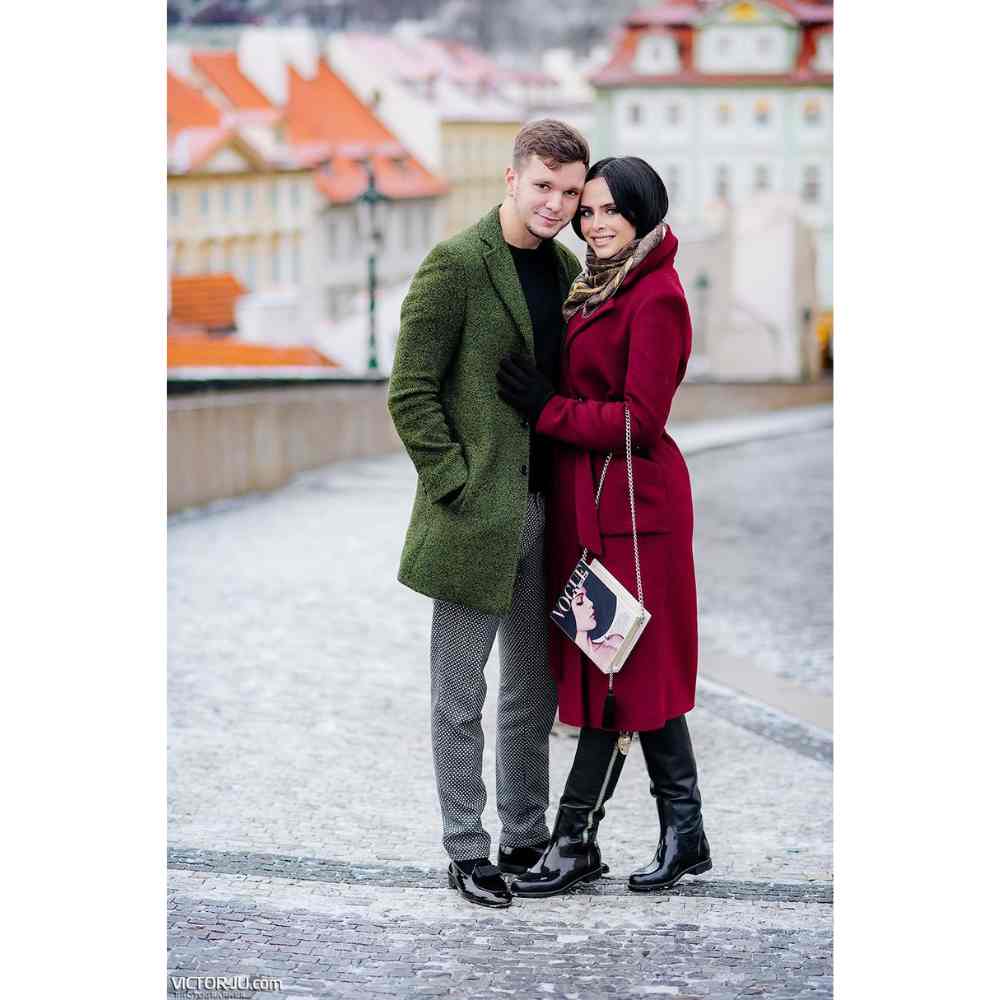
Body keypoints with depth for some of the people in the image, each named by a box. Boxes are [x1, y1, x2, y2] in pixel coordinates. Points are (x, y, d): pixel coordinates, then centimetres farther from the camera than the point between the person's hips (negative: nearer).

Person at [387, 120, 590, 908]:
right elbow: (410, 392, -12)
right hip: (476, 512, -7)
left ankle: (527, 838, 26)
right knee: (460, 694, 3)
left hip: (544, 506, 7)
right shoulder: (456, 264, -11)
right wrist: (455, 485, -15)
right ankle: (467, 851, 12)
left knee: (535, 687, 15)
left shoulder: (565, 268, 10)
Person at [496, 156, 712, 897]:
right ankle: (683, 836, 16)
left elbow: (640, 419, -17)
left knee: (617, 669, -3)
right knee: (635, 670, 11)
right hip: (590, 497, 10)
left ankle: (576, 840, 4)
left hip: (629, 497, -10)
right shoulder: (602, 290, 15)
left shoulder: (656, 297, -13)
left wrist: (549, 410, -14)